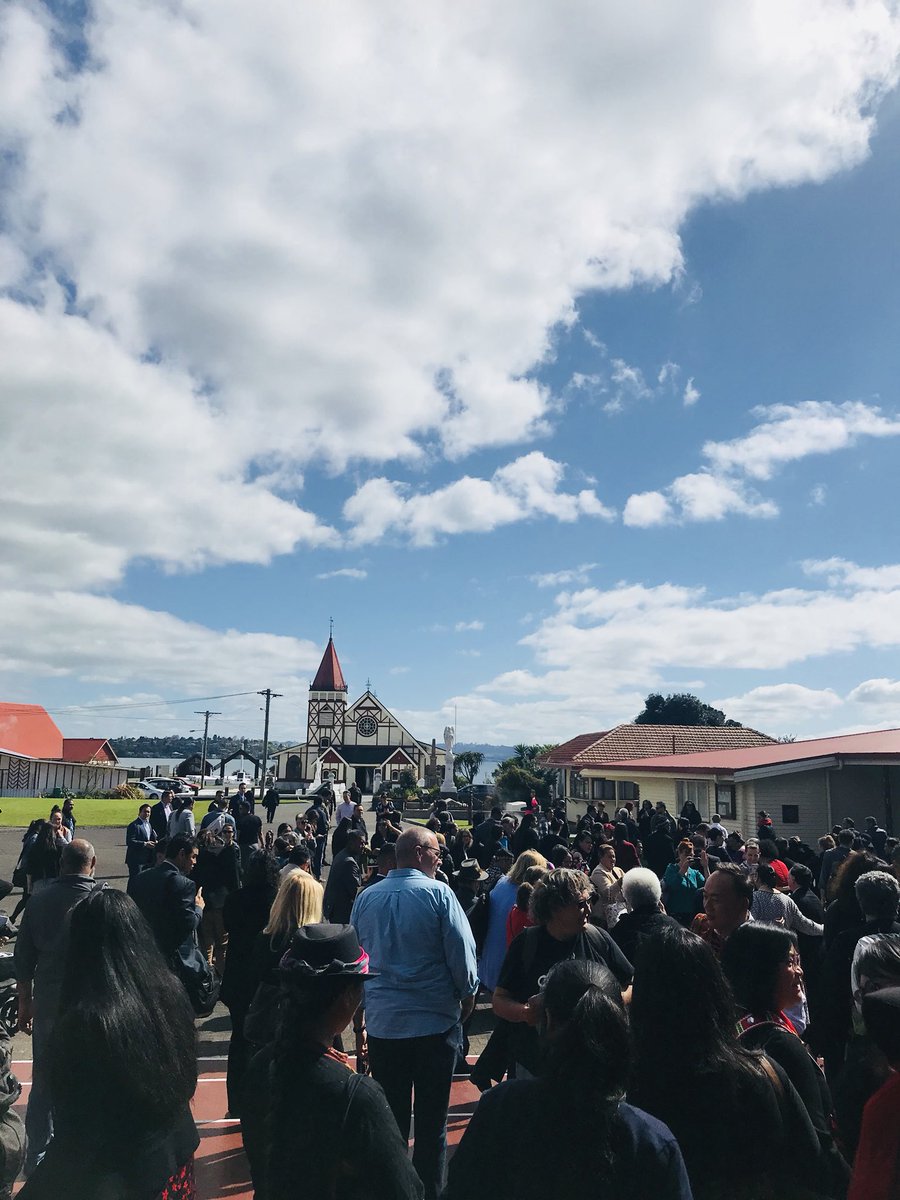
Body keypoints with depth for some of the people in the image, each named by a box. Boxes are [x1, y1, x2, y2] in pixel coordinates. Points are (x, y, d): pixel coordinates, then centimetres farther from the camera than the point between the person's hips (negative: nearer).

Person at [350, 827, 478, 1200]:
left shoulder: (366, 897, 2)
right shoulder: (437, 893, -13)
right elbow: (462, 951, -12)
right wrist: (468, 994, 6)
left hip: (382, 1022, 4)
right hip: (435, 1020, -4)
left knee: (390, 1117, 16)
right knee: (431, 1120, 9)